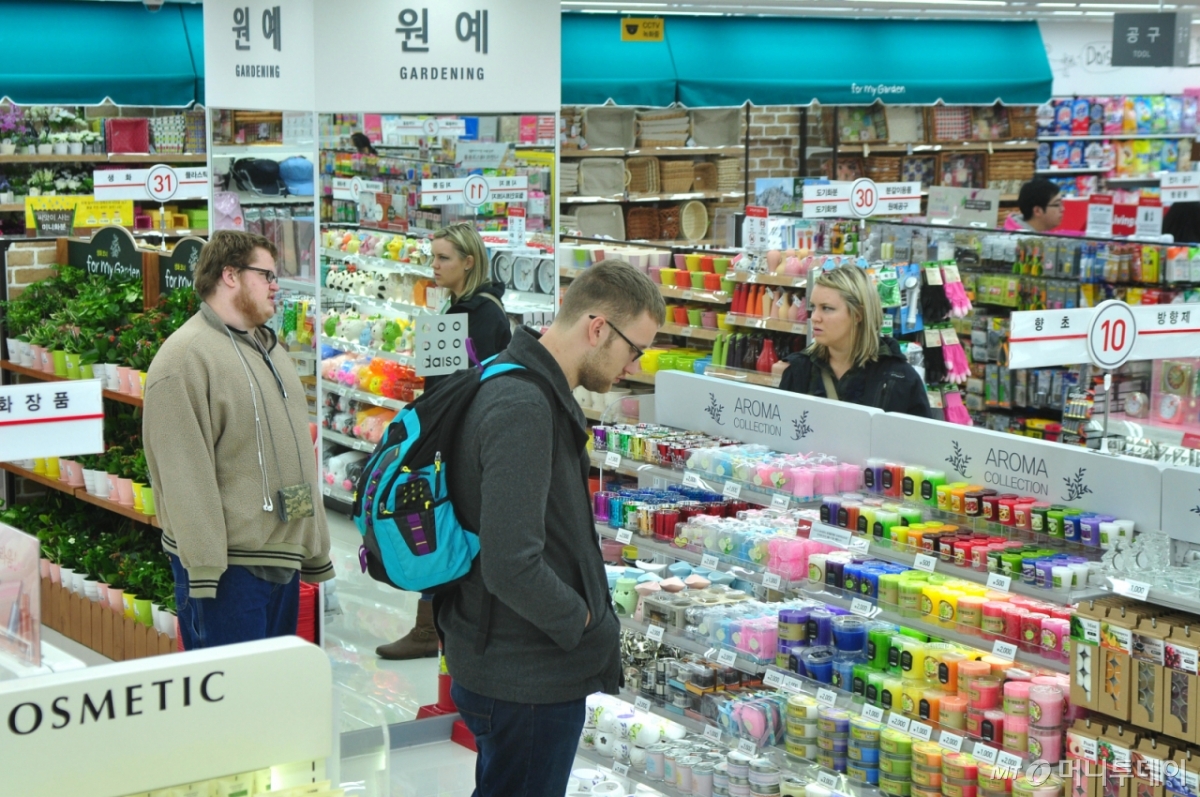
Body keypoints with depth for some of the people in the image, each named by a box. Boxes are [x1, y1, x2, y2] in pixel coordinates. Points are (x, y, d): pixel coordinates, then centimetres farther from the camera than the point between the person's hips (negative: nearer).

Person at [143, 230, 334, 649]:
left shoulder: (269, 348, 17)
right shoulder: (186, 357, -13)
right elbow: (184, 477, -19)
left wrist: (315, 548, 20)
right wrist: (203, 569, -22)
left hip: (283, 557, 9)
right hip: (229, 566, -9)